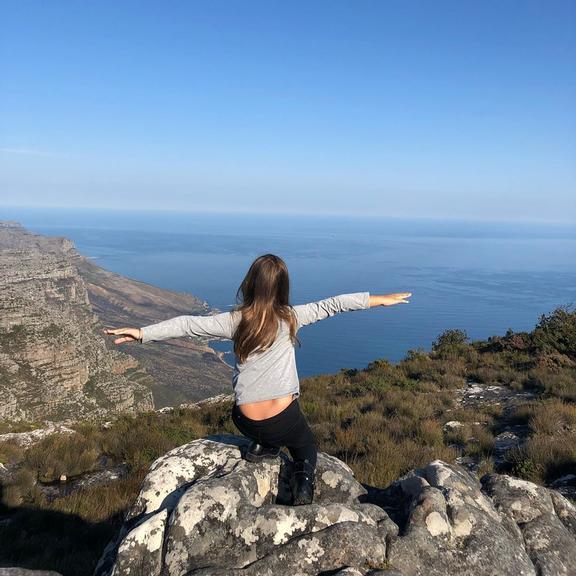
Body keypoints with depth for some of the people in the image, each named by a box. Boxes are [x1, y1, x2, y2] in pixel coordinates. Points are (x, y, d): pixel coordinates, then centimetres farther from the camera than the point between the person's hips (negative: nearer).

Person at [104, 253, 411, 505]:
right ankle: (303, 480, 1)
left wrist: (143, 332, -6)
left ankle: (261, 446, 25)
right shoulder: (290, 317, -8)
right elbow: (331, 305, -4)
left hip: (246, 422, 2)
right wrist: (379, 299, 4)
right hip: (283, 421, -2)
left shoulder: (236, 320, -7)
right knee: (307, 445, 28)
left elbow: (187, 324, -11)